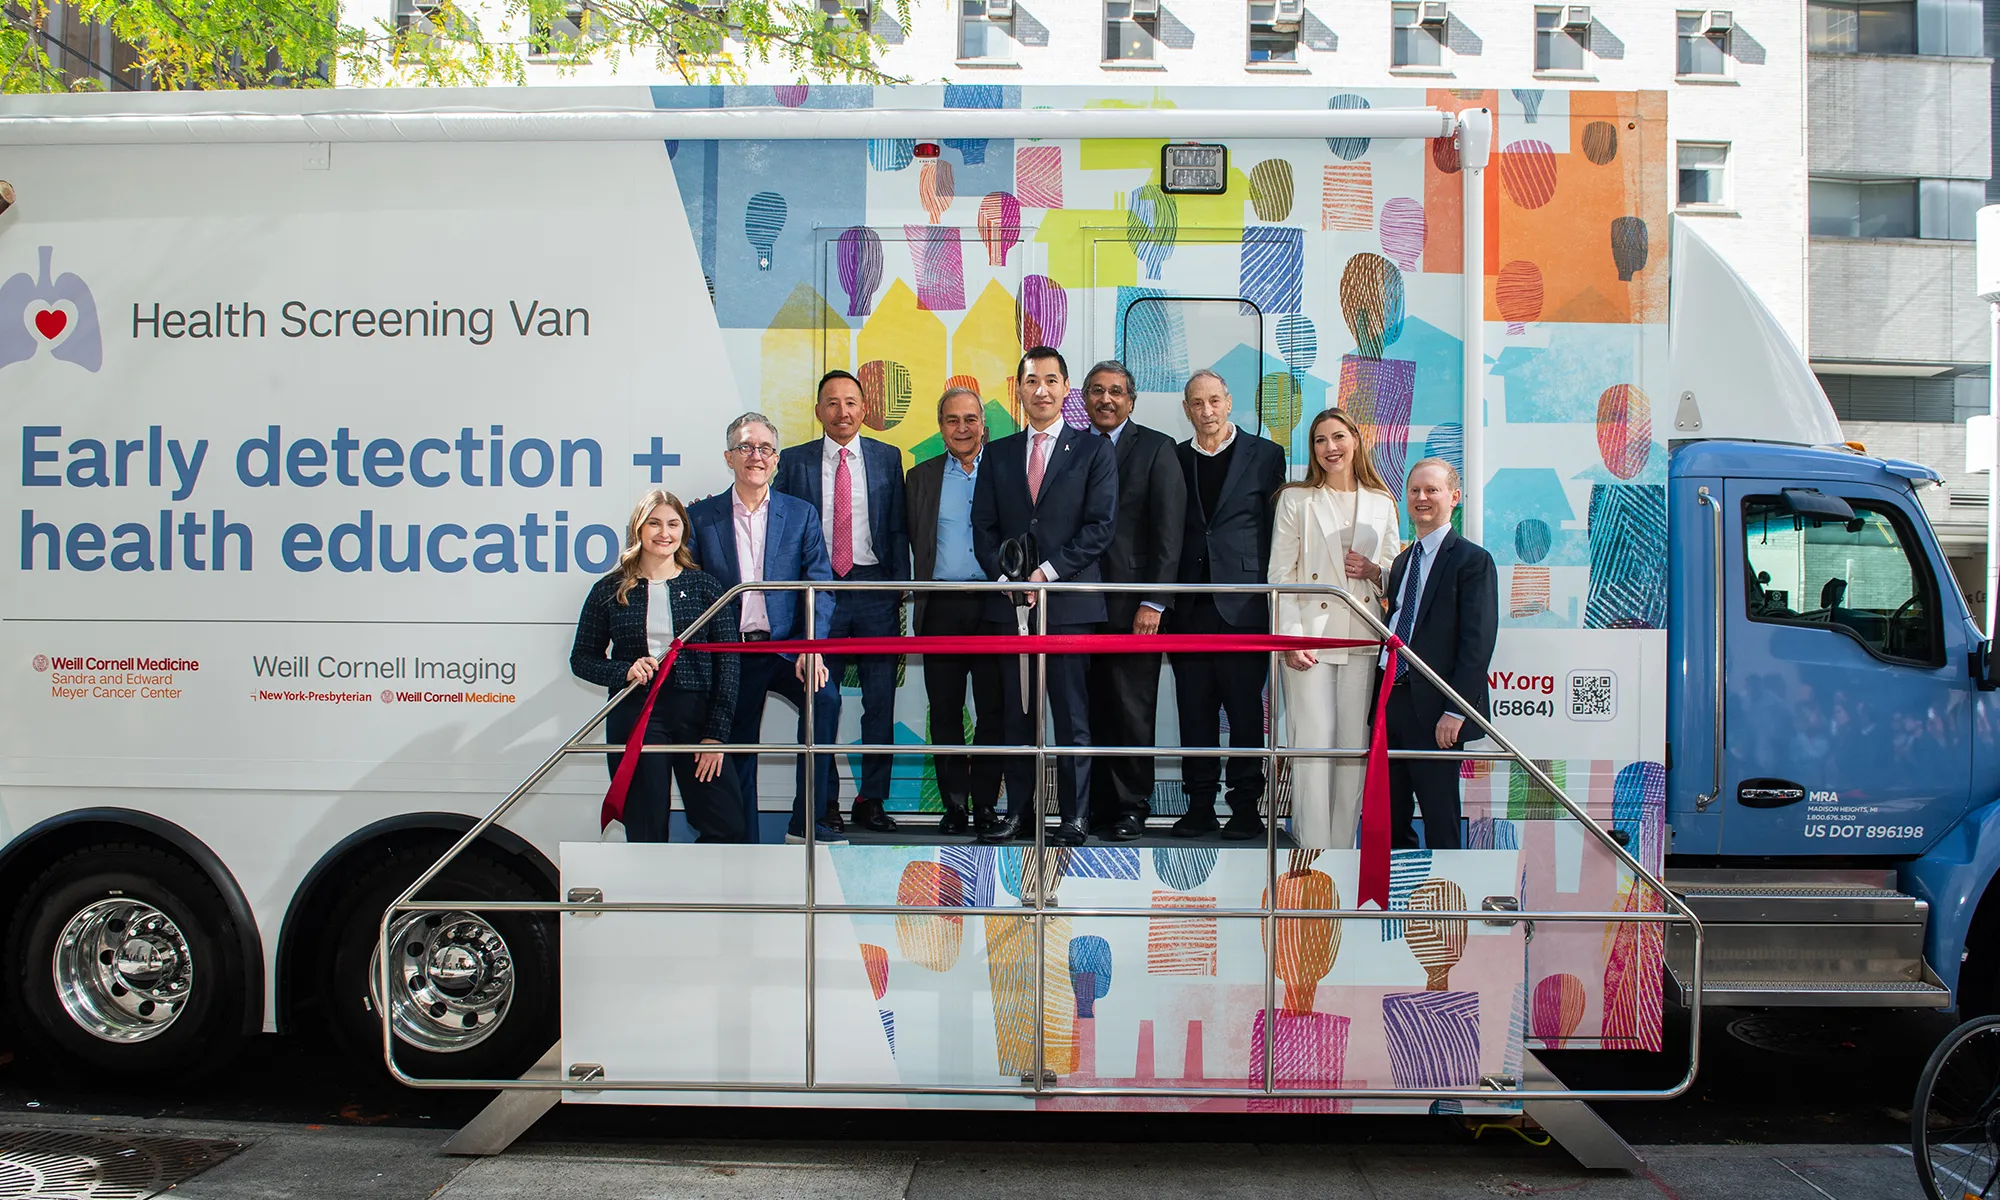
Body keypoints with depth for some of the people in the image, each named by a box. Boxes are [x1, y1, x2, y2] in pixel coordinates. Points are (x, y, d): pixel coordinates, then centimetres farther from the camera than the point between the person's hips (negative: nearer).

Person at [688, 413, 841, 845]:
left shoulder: (801, 514, 7)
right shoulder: (701, 516, 6)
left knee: (824, 698, -27)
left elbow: (818, 584, 0)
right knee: (737, 750, 6)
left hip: (786, 646, -1)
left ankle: (807, 822, -17)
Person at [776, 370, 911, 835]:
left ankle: (871, 799, 13)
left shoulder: (887, 458, 8)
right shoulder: (794, 461, 6)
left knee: (880, 699, 3)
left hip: (875, 588, 1)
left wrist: (901, 585, 1)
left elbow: (898, 528, 8)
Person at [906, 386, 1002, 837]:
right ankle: (954, 804, 11)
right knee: (944, 711, 4)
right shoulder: (921, 477, 13)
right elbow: (912, 542, 11)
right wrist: (918, 590, 1)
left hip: (994, 603, -1)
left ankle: (985, 804, 11)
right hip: (941, 609, 2)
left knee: (993, 711, 2)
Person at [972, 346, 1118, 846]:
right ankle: (1019, 813, 13)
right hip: (1010, 602, 3)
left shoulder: (1093, 450, 5)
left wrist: (1048, 572, -13)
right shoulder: (998, 454, 15)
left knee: (1071, 715, -1)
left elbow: (1100, 526, -4)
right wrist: (1004, 576, -7)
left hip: (1069, 602, -3)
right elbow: (983, 526, 10)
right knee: (1016, 715, 6)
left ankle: (1074, 818, 6)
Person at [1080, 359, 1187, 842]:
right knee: (1091, 712, 5)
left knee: (1132, 712, 0)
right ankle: (1096, 806, 14)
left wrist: (1154, 601, -10)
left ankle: (1131, 807, 11)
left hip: (1132, 604, -3)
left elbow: (1169, 531, -3)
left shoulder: (1157, 449, 2)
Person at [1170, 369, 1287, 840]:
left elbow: (1277, 527, 3)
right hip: (1190, 605, 3)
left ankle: (1246, 807, 8)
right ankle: (1200, 806, 12)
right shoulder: (1174, 460, 14)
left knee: (1245, 708, 0)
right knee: (1195, 708, 4)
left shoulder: (1265, 455, 5)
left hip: (1243, 604, -3)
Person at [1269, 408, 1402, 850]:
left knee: (1355, 747, 5)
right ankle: (1313, 851, -1)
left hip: (1362, 638, 3)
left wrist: (1374, 571, -6)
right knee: (1312, 745, -7)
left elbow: (1396, 573, 17)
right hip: (1311, 637, -3)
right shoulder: (1296, 500, 3)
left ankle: (1343, 847, 14)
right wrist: (1290, 638, -11)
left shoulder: (1381, 504, 12)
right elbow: (1281, 573, -1)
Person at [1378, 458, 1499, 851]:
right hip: (1392, 698, 7)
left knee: (1439, 822, 2)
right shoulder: (1403, 560, 17)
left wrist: (1456, 710, -19)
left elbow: (1478, 640, -13)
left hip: (1433, 709, -7)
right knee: (1389, 819, 13)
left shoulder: (1472, 560, -7)